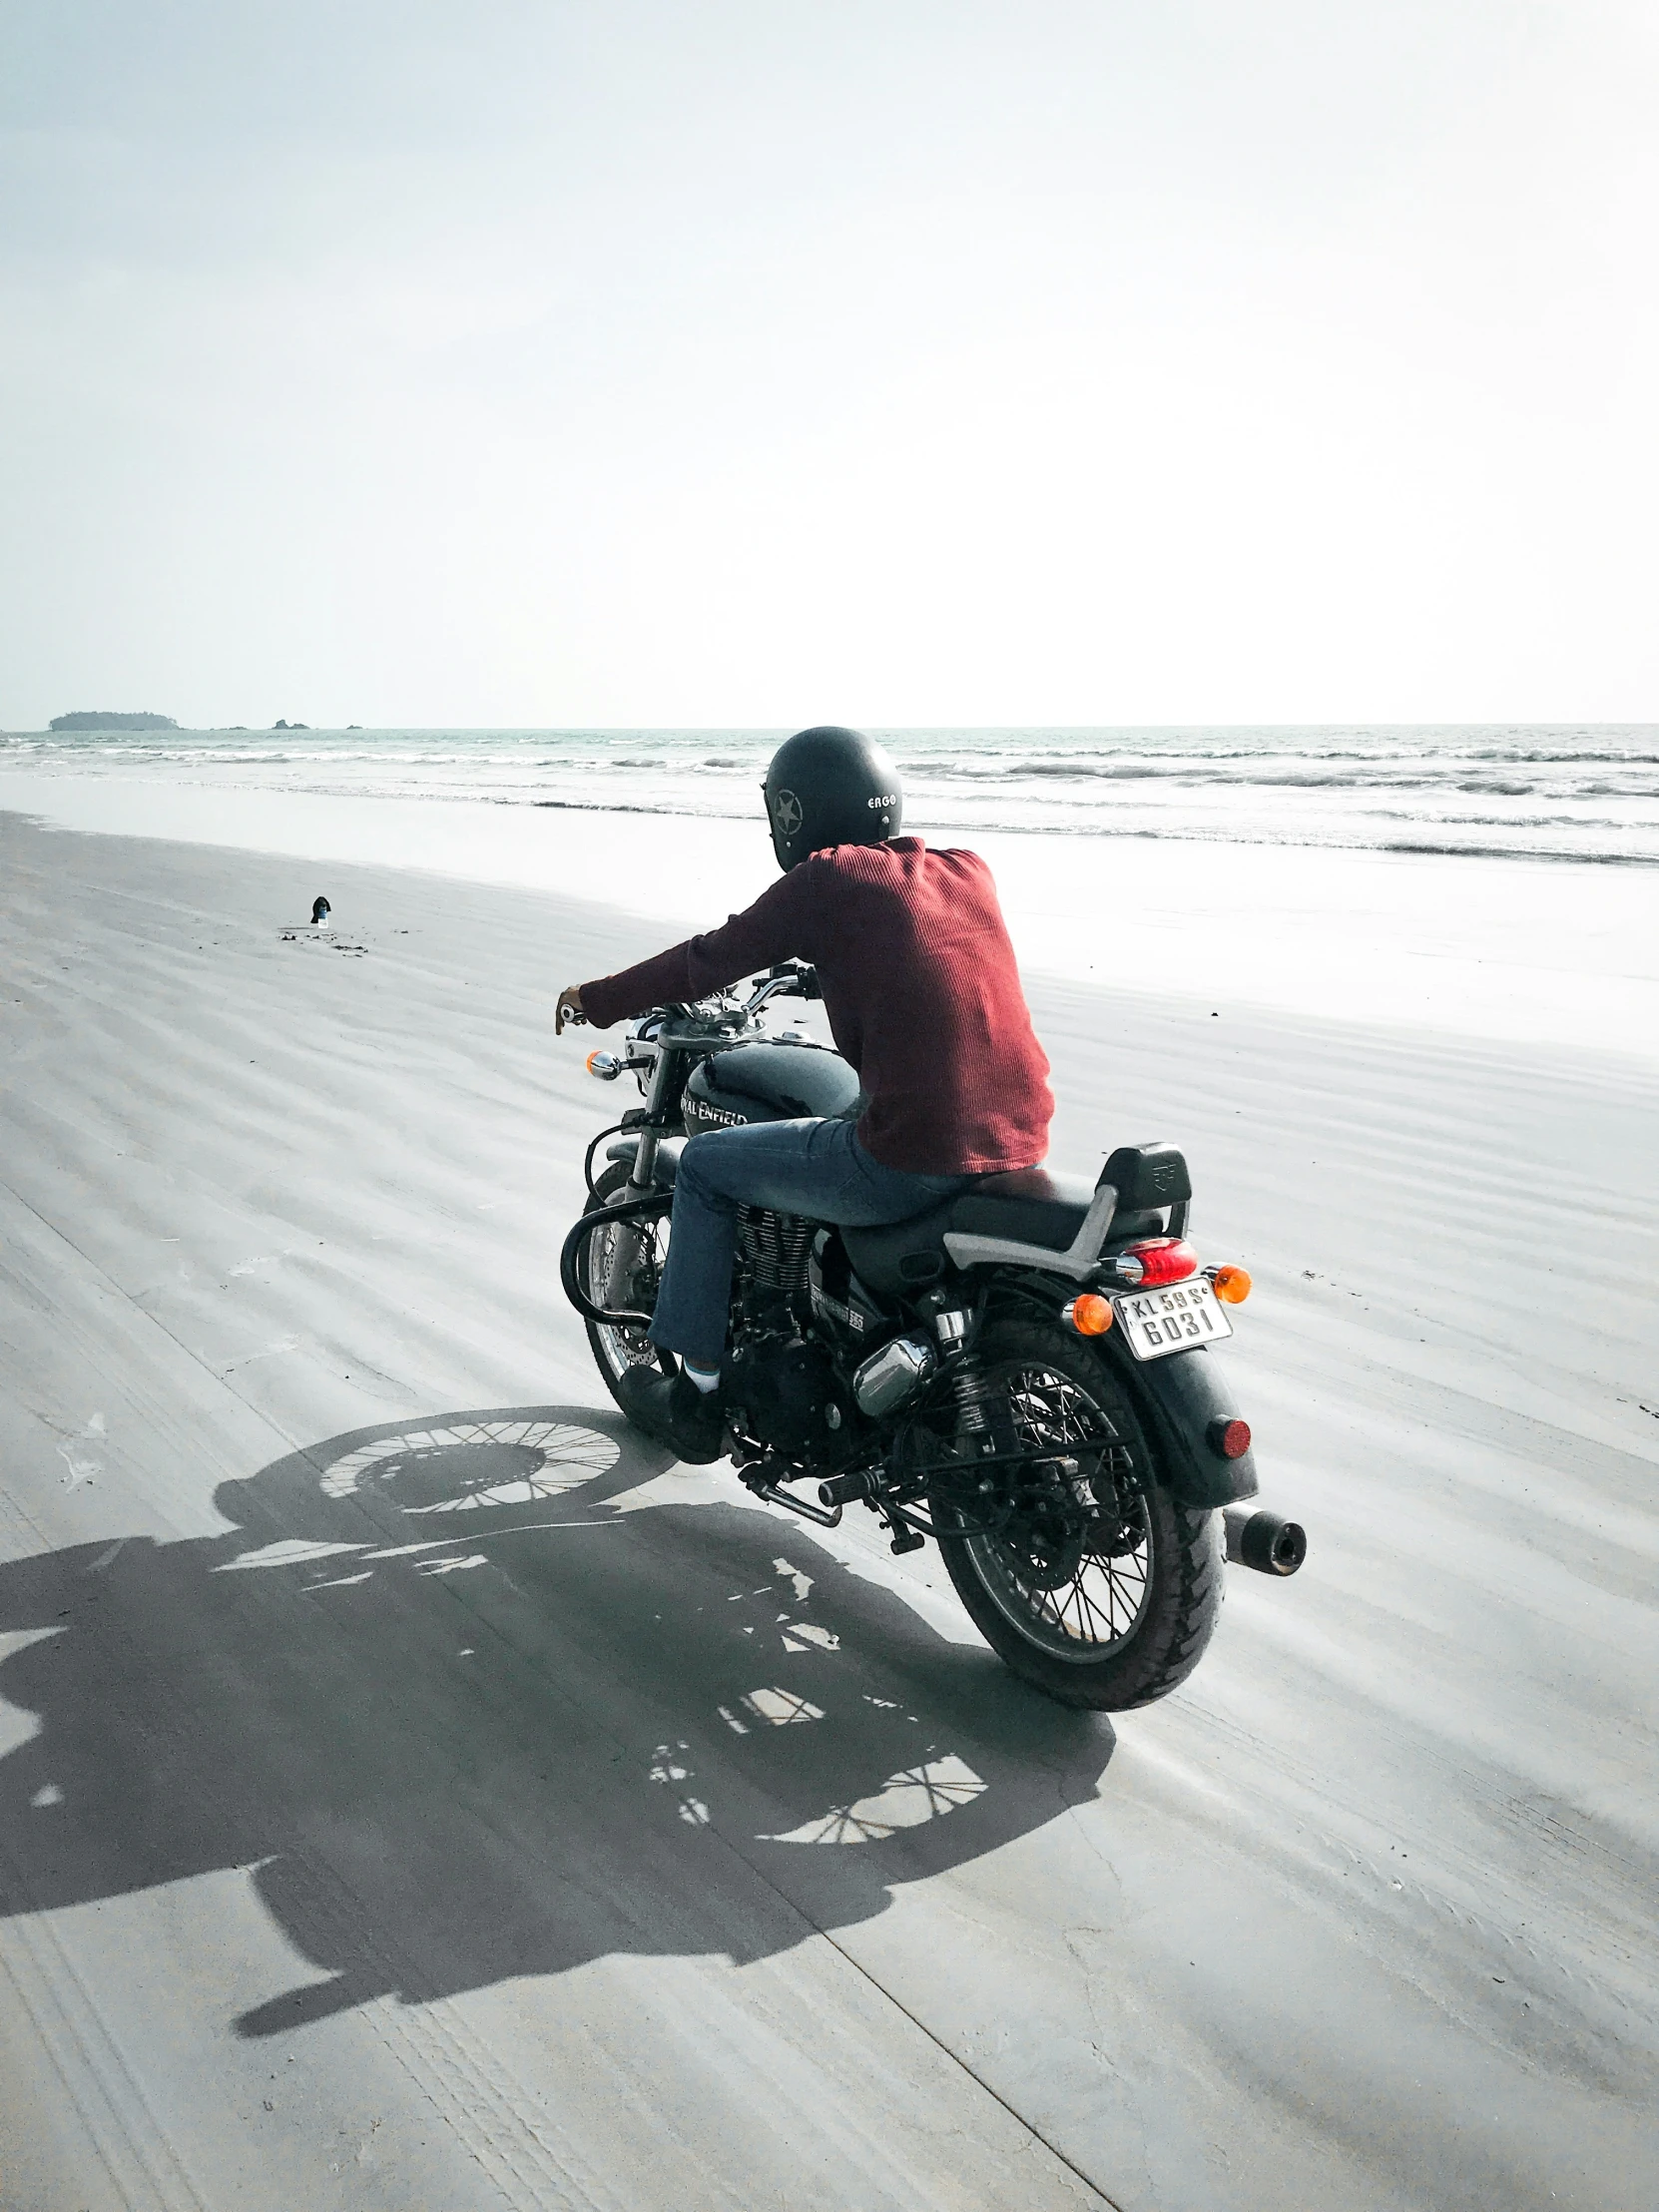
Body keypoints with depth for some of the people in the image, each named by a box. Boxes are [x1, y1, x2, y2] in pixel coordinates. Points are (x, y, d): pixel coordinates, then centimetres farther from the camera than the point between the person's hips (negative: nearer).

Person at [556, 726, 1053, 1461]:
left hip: (912, 1161, -7)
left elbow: (710, 960, 4)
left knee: (705, 1166, 14)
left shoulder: (826, 880, -4)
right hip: (1022, 1144, 7)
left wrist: (598, 999, 19)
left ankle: (697, 1395, 23)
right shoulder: (968, 871, 13)